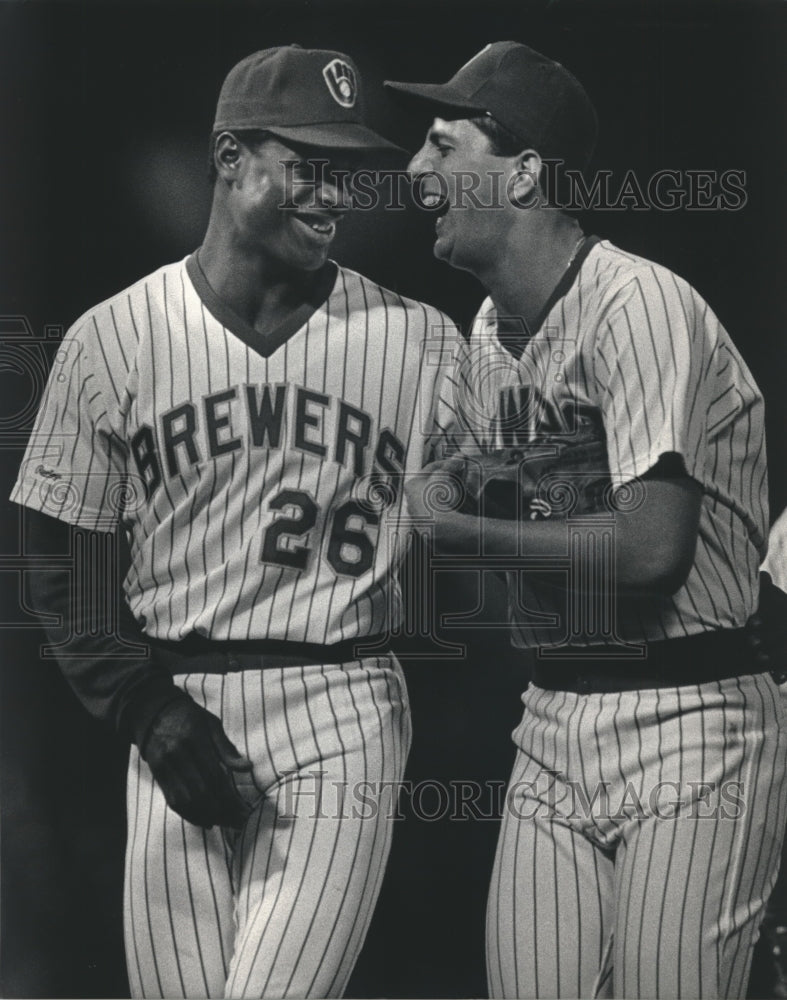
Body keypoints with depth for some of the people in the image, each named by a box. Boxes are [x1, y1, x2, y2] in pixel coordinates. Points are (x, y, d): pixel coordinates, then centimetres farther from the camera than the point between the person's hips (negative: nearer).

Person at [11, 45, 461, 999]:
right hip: (173, 714, 1)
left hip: (342, 716, -1)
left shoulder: (421, 342, 1)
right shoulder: (109, 338, 2)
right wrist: (150, 710, -7)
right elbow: (59, 566, 5)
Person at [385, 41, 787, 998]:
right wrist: (454, 482, -4)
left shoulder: (639, 303, -15)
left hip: (689, 726, -7)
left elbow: (651, 549, -22)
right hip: (553, 724, 8)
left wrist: (463, 534, -11)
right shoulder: (486, 333, 12)